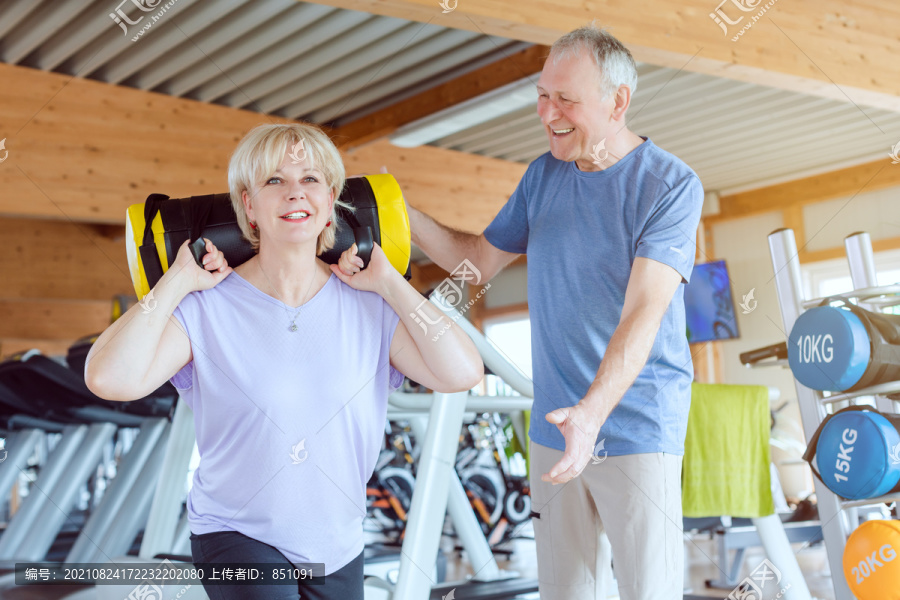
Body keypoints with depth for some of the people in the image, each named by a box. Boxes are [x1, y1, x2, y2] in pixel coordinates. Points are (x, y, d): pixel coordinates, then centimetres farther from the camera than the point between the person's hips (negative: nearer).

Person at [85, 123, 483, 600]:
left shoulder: (367, 306, -5)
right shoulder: (208, 307, -12)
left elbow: (461, 373, -17)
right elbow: (111, 378, -25)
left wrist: (388, 282, -12)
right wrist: (178, 280, -17)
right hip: (236, 535, -3)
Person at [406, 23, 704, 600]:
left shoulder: (671, 184, -10)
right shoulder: (544, 175, 9)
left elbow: (643, 313, -21)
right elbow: (478, 260, 18)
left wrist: (593, 411, -34)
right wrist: (406, 215, 3)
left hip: (639, 429, -5)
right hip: (555, 428, 5)